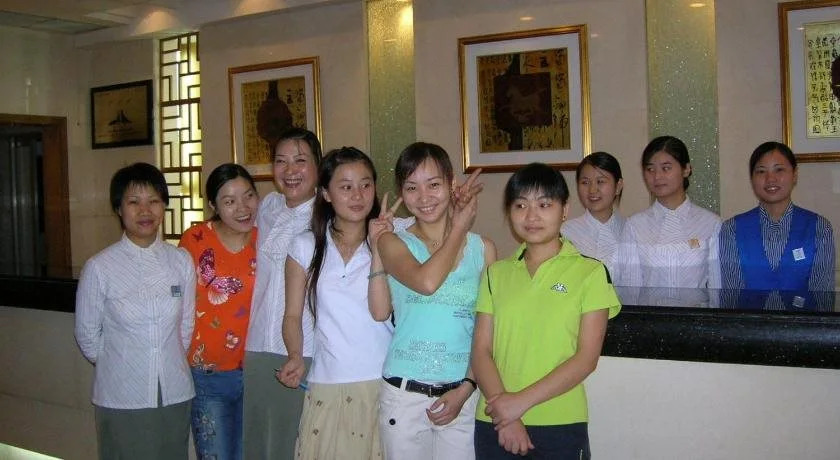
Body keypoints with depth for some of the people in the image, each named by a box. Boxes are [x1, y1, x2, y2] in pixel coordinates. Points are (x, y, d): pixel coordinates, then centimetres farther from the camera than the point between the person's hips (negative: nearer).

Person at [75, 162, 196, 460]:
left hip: (175, 394, 3)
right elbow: (87, 335, 1)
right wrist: (116, 364, 8)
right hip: (121, 399, -2)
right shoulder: (99, 267, -9)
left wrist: (170, 362, 7)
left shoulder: (181, 261, -1)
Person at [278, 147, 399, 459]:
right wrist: (296, 358, -10)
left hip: (382, 385, 0)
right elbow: (293, 315, 6)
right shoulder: (305, 247, 4)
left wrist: (379, 250, -13)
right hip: (327, 387, 1)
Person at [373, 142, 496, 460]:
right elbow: (426, 283, -20)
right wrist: (459, 229, -7)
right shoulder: (393, 243, 0)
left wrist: (466, 388, -6)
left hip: (463, 394, 1)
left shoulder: (482, 249, 3)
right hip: (403, 394, -1)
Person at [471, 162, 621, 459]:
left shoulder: (590, 272, -1)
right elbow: (481, 350, 2)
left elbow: (587, 358, -7)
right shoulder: (496, 273, 8)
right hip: (495, 423, 2)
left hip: (560, 424, -2)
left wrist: (522, 400, -13)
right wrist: (504, 411, -11)